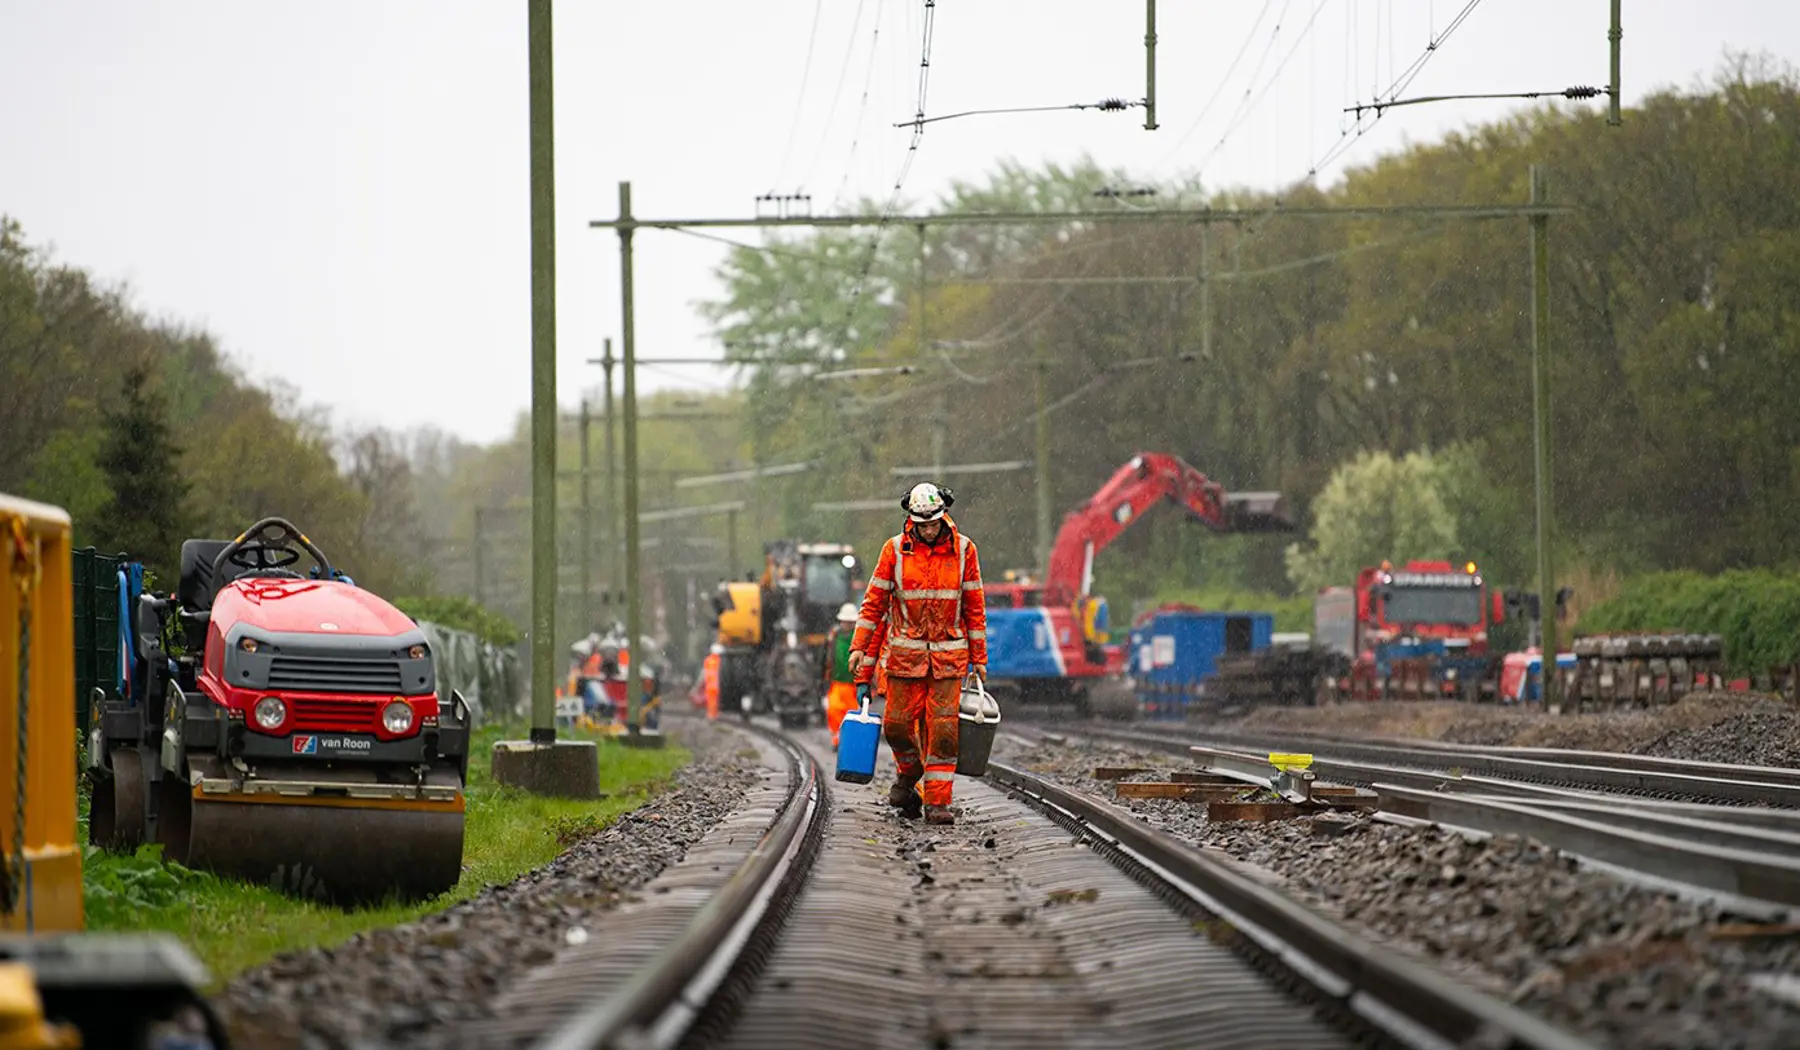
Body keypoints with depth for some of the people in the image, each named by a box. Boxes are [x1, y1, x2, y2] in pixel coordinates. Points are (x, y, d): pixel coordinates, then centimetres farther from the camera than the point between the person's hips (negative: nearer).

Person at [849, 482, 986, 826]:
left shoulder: (963, 550, 0)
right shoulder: (895, 550, -2)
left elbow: (975, 607, 6)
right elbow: (874, 601, 3)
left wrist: (979, 658, 7)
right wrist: (860, 649, -2)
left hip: (949, 654, 0)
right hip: (905, 652, 0)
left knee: (942, 729, -6)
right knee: (897, 724, -1)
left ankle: (936, 802, -1)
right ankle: (909, 773, 29)